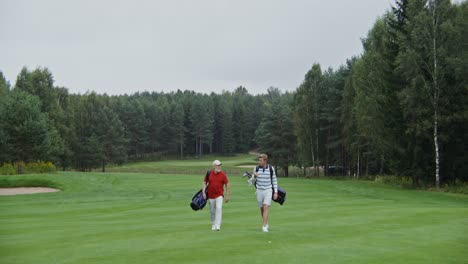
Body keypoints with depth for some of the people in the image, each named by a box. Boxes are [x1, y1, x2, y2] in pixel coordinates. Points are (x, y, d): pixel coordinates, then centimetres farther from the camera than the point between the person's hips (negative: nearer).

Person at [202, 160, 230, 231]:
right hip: (211, 195, 2)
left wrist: (227, 196, -1)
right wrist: (203, 192, -5)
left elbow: (227, 184, 0)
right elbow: (204, 182, 6)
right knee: (212, 211, 10)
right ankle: (213, 225, 27)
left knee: (219, 208, -19)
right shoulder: (209, 173, -1)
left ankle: (218, 225, -18)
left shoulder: (223, 174, -5)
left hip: (219, 195, -2)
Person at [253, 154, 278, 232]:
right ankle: (266, 223, 31)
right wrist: (253, 175, -18)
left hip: (268, 190, -2)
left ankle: (264, 226, -17)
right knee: (262, 208, 11)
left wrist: (276, 192, -2)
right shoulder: (256, 168, -3)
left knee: (266, 207, -15)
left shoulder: (271, 168, -5)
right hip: (259, 191, 2)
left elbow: (274, 180, 3)